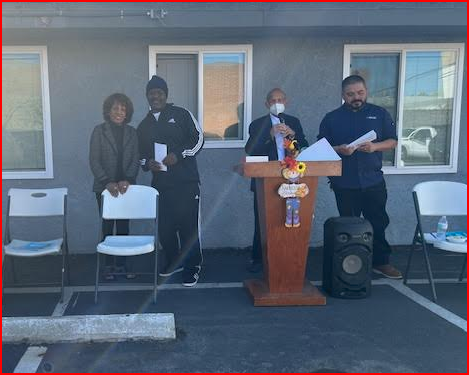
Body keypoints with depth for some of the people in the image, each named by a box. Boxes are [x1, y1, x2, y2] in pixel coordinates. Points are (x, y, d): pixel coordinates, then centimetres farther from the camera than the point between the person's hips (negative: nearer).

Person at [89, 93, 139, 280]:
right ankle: (109, 265, 14)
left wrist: (127, 180, -15)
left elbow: (135, 160, 1)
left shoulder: (131, 132, 5)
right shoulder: (99, 131, -3)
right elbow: (94, 161, -8)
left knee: (123, 226, 7)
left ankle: (121, 264, 18)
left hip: (126, 187, 2)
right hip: (105, 187, -2)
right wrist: (107, 182, -19)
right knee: (108, 226, 4)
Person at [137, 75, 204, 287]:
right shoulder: (144, 126, 17)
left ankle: (192, 269, 5)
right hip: (160, 183, 5)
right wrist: (147, 163, -2)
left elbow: (198, 138, -2)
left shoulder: (181, 115, 3)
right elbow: (141, 154, 21)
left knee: (188, 226, -5)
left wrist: (179, 155, -14)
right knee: (165, 227, 10)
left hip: (186, 182, -5)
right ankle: (173, 263, 29)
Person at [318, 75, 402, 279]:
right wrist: (339, 149, -17)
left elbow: (393, 141, 6)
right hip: (345, 183, -1)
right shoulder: (332, 118, 5)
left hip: (373, 181, 1)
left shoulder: (379, 114, 7)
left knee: (378, 223, 7)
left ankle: (381, 262, 20)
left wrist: (375, 146, -14)